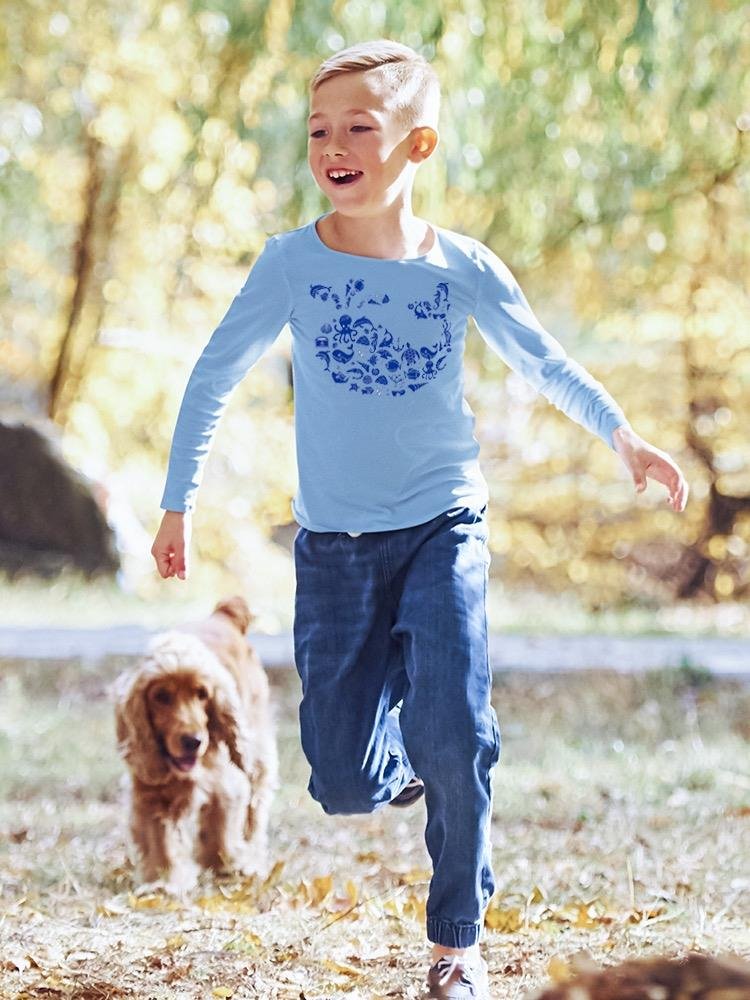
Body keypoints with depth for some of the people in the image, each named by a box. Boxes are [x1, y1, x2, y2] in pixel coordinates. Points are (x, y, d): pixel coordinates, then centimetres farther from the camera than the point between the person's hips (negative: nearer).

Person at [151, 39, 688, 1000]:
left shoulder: (461, 265, -4)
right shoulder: (292, 263, -6)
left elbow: (542, 360, 6)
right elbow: (213, 376, 2)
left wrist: (621, 434, -8)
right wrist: (177, 504, 4)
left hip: (443, 529, 0)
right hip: (334, 544, 0)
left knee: (452, 737, -14)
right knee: (346, 785, -2)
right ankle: (405, 765, 36)